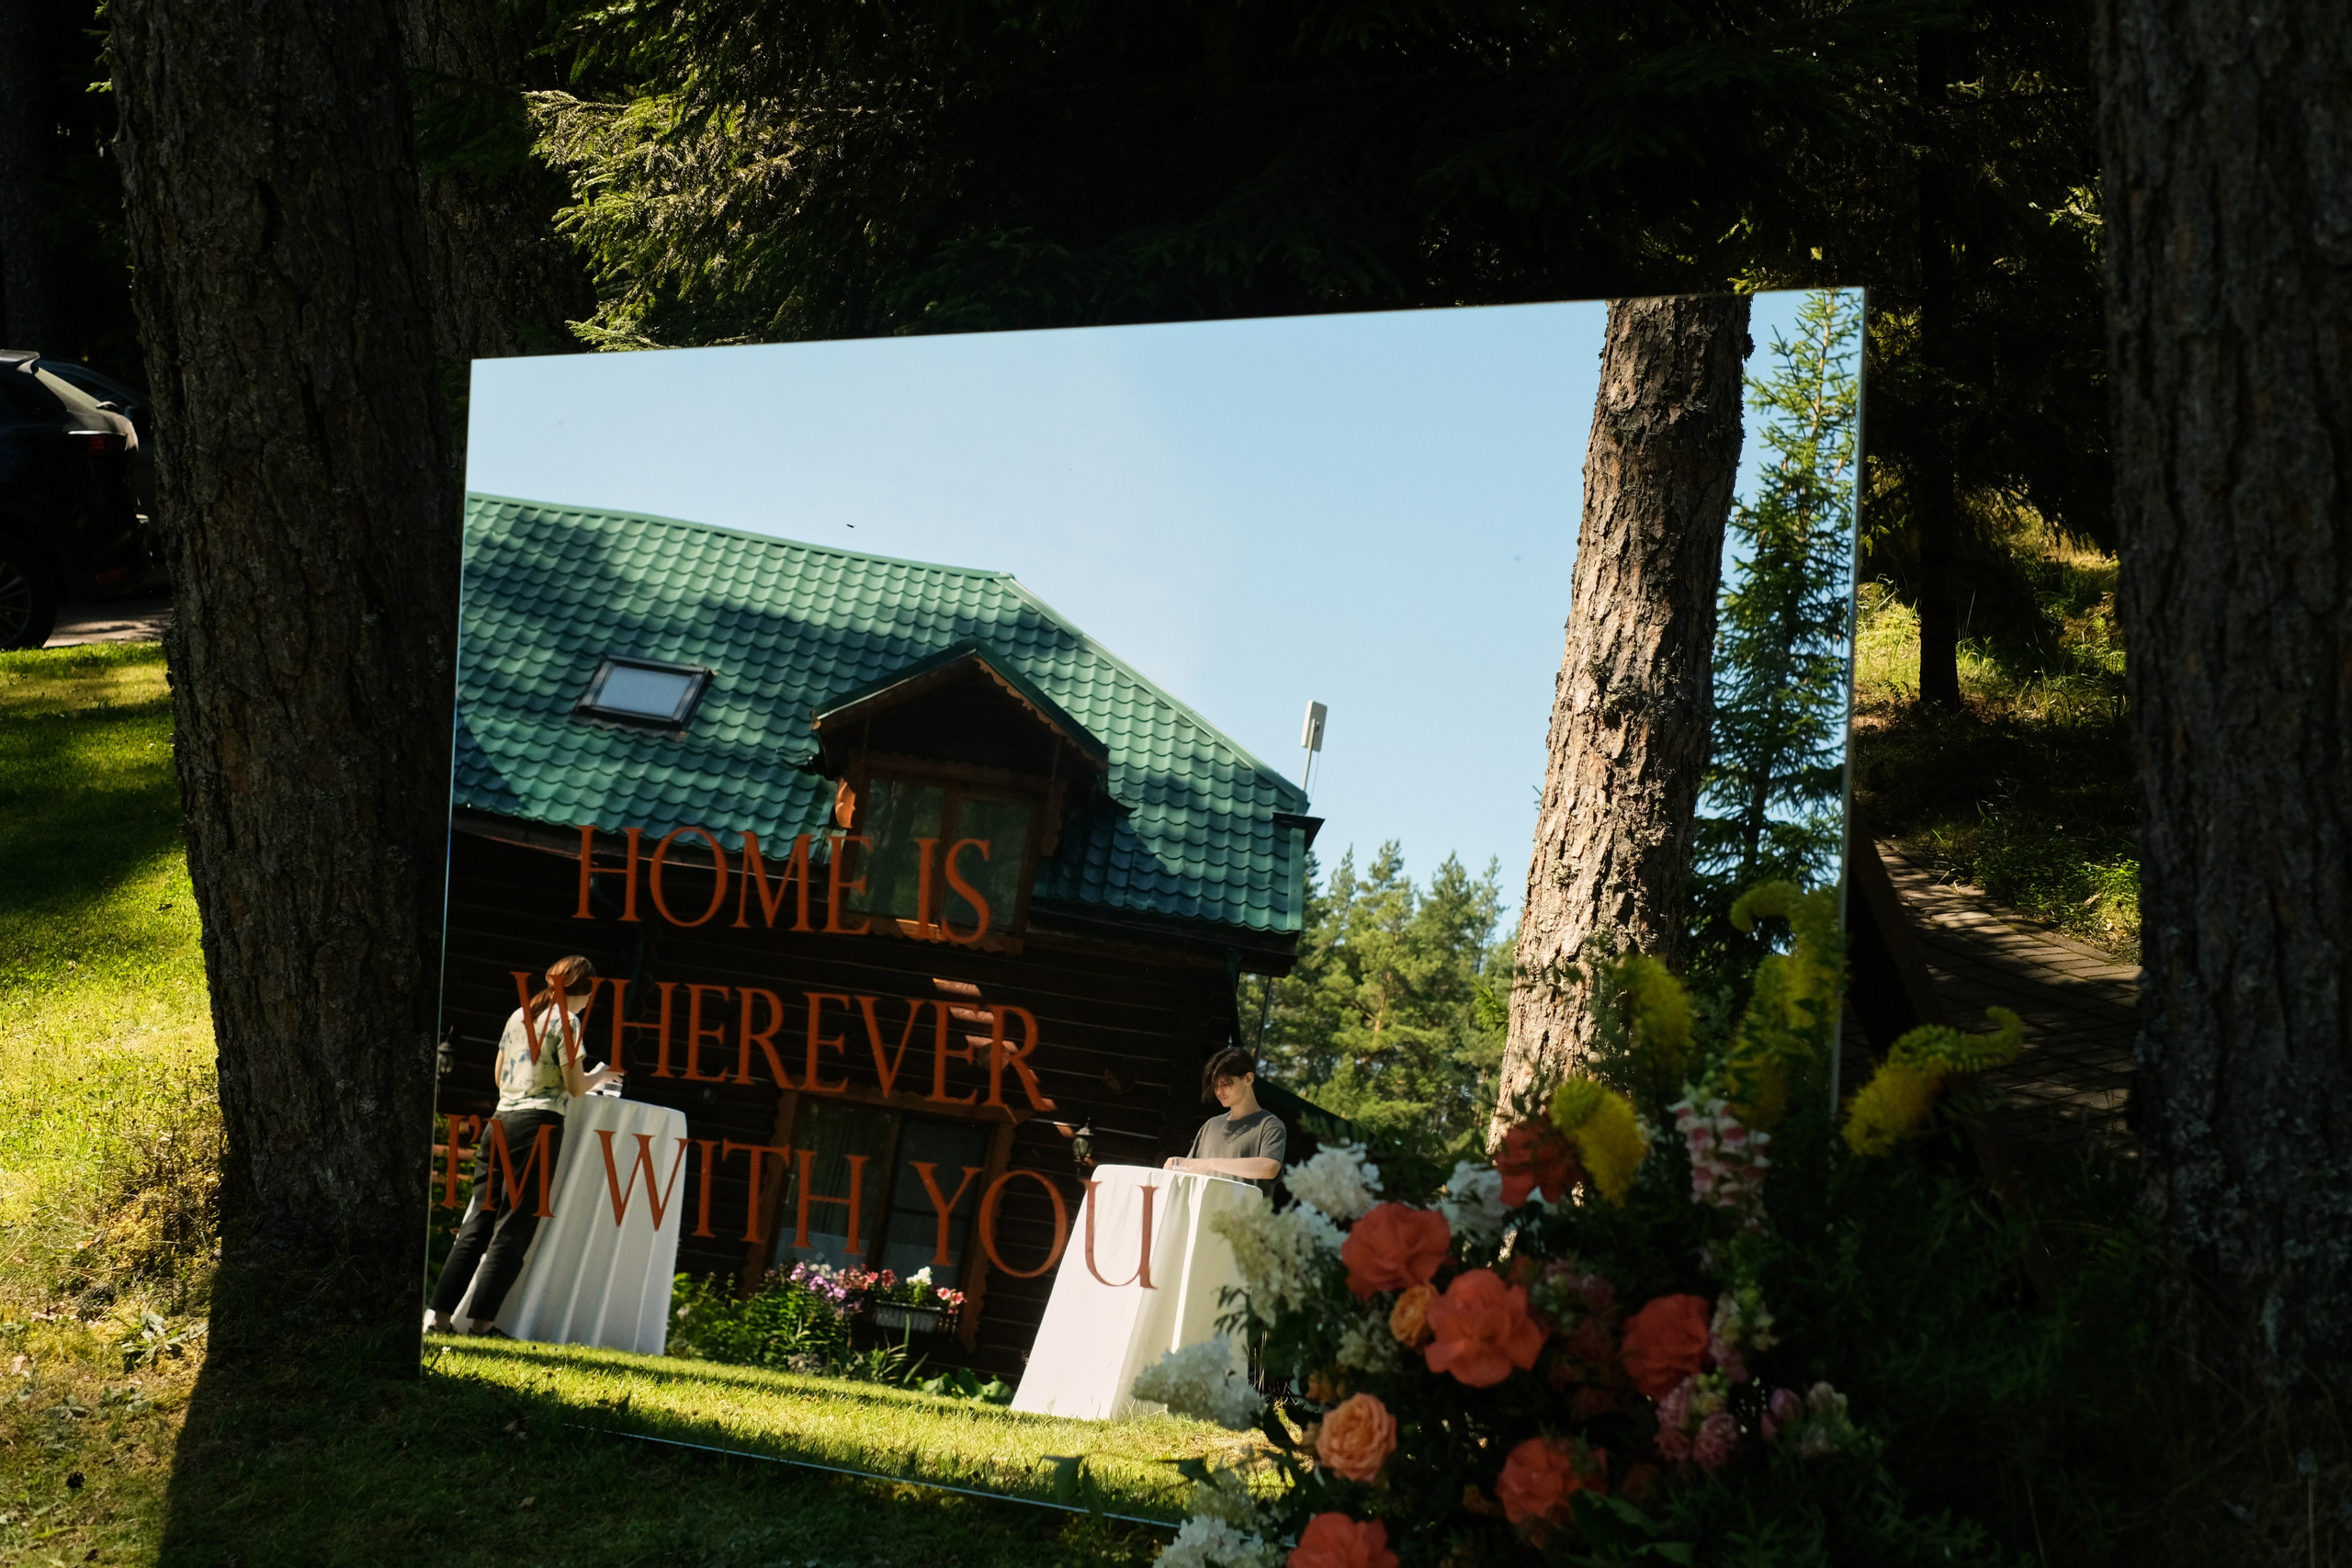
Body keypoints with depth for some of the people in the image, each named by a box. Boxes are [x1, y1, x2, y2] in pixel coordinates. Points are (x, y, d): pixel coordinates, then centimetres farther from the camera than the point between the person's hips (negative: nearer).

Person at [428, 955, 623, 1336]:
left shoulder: (520, 1015, 17)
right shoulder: (566, 1020, -4)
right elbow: (576, 1087, -6)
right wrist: (599, 1077, 14)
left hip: (501, 1120, 7)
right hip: (538, 1124, -7)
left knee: (478, 1222, 7)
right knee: (513, 1229, -4)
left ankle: (440, 1313, 3)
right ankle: (482, 1319, -7)